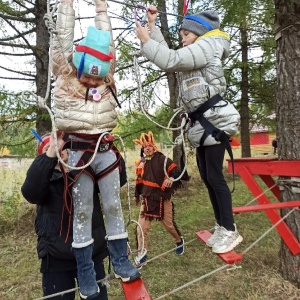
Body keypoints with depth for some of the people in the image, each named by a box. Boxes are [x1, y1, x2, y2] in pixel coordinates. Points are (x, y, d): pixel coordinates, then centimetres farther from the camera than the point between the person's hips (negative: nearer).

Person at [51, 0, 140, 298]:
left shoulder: (105, 77, 9)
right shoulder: (65, 75, 1)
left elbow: (107, 43, 12)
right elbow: (63, 38, 0)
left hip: (105, 149, 4)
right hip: (78, 150, -3)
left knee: (113, 207, 8)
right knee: (82, 212, 3)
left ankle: (121, 263, 24)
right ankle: (85, 275, 18)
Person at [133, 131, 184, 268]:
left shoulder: (162, 159, -11)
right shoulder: (141, 163, 4)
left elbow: (177, 171, -17)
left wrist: (171, 178, -38)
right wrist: (137, 194, 24)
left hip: (163, 199, -3)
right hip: (147, 199, 4)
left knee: (169, 224, 12)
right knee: (141, 227, -2)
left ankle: (179, 241, 43)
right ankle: (141, 254, 12)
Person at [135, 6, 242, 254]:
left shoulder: (208, 45, -2)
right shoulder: (194, 57, 26)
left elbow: (169, 60, -13)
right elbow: (169, 57, 23)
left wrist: (145, 40, -2)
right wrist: (152, 26, 24)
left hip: (214, 120, -10)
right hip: (203, 123, 10)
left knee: (215, 177, -7)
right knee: (207, 178, 9)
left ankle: (230, 231, 5)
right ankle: (221, 227, 20)